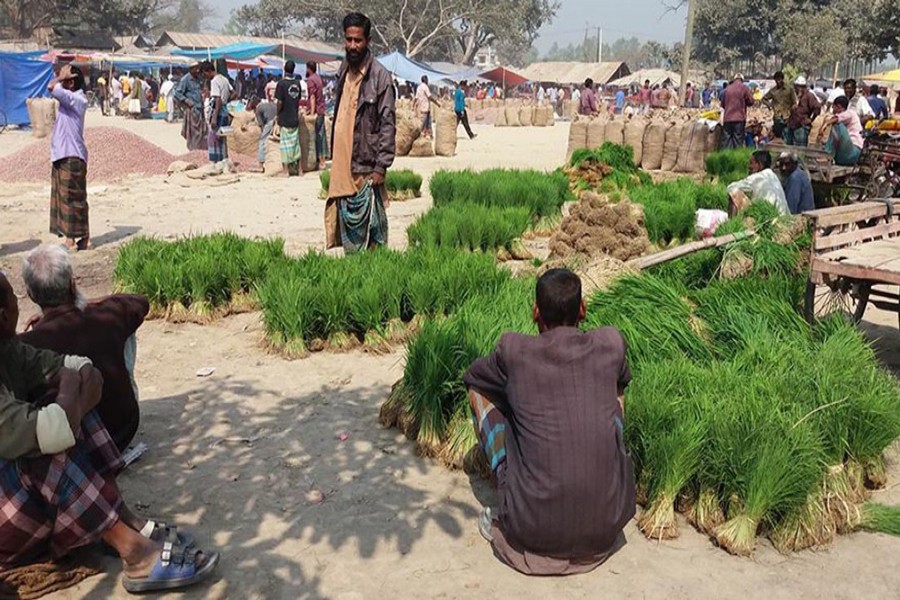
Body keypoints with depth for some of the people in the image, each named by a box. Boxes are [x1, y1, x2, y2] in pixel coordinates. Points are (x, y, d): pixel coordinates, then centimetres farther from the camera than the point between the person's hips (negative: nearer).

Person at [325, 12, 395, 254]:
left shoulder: (379, 75, -10)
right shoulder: (343, 71, 12)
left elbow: (388, 124, -12)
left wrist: (381, 166, -16)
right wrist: (334, 158, 17)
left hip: (366, 167, -7)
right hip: (343, 166, 7)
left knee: (369, 230, -2)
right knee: (346, 223, 12)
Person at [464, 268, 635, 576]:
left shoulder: (514, 350, -4)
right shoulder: (611, 344, 2)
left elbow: (471, 377, 19)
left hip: (532, 533, -2)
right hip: (606, 530, 3)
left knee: (479, 394, 14)